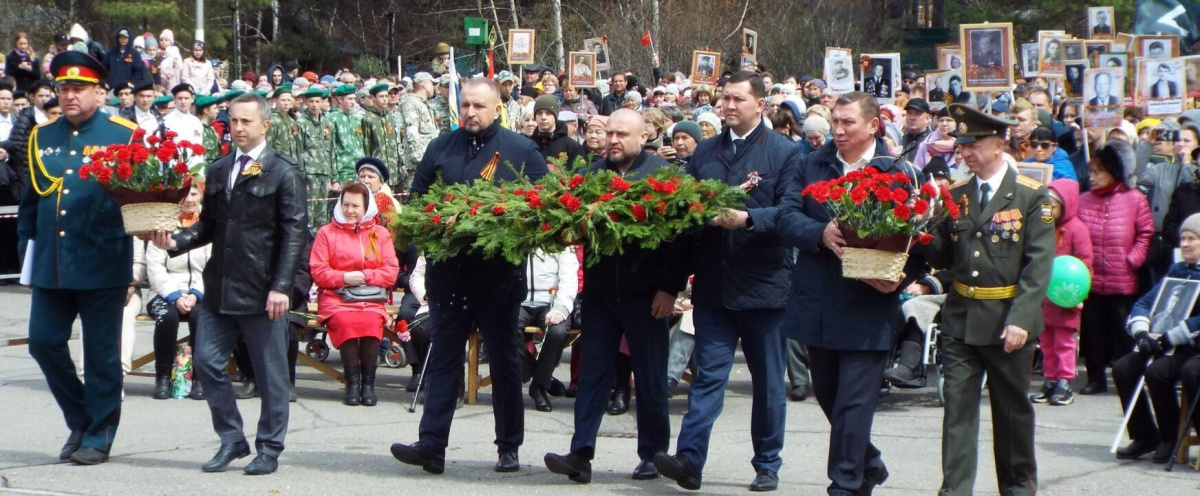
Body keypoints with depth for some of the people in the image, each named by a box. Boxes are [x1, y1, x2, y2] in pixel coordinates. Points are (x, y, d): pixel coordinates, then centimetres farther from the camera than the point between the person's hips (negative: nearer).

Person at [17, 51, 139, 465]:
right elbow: (31, 198, 16)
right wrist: (27, 245, 11)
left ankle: (98, 437, 13)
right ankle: (80, 420, 23)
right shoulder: (43, 136, 10)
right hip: (50, 264, 4)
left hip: (103, 264, -4)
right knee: (43, 341, 4)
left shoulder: (123, 135, -2)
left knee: (101, 353, 2)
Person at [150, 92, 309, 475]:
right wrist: (176, 242, -4)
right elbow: (209, 225, 15)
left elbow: (295, 232, -9)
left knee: (270, 372, 2)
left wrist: (281, 286, -16)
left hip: (261, 290, -6)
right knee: (207, 362, 5)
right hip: (220, 287, 6)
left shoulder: (282, 171, -4)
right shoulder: (218, 170, 13)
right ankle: (231, 439, 18)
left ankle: (269, 449, 13)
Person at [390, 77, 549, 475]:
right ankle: (432, 445, 0)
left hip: (499, 274, -2)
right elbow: (416, 200, 12)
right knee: (443, 358, 2)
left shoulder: (521, 150, 0)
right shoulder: (441, 148, 9)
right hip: (448, 273, 2)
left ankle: (509, 448, 15)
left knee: (504, 360, 7)